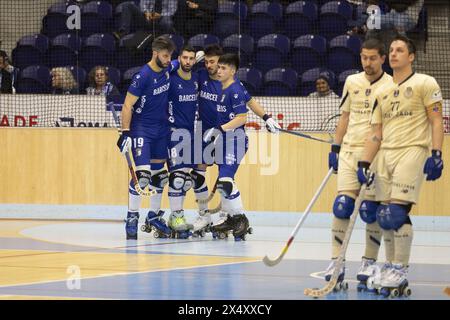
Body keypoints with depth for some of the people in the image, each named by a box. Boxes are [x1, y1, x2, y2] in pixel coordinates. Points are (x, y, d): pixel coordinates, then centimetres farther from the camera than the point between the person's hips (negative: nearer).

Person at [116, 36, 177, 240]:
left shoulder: (167, 70, 0)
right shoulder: (143, 76, -20)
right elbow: (127, 105, -18)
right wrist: (125, 133, -23)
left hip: (161, 129, 7)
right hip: (141, 129, -7)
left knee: (159, 174, 13)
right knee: (142, 174, -16)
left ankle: (154, 217, 25)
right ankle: (132, 218, -7)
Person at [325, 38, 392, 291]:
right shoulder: (352, 82, 10)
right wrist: (335, 148, 12)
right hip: (350, 149, 3)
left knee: (371, 210, -3)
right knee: (342, 205, -5)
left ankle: (369, 262, 9)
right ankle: (337, 261, -1)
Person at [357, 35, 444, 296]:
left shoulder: (425, 83, 2)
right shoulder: (382, 92, 19)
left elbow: (436, 121, -4)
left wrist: (436, 154, -15)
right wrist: (364, 164, 9)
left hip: (413, 150, -6)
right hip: (385, 154, 6)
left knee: (397, 211, -16)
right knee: (385, 216, 1)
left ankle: (400, 272, -11)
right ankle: (391, 269, 9)